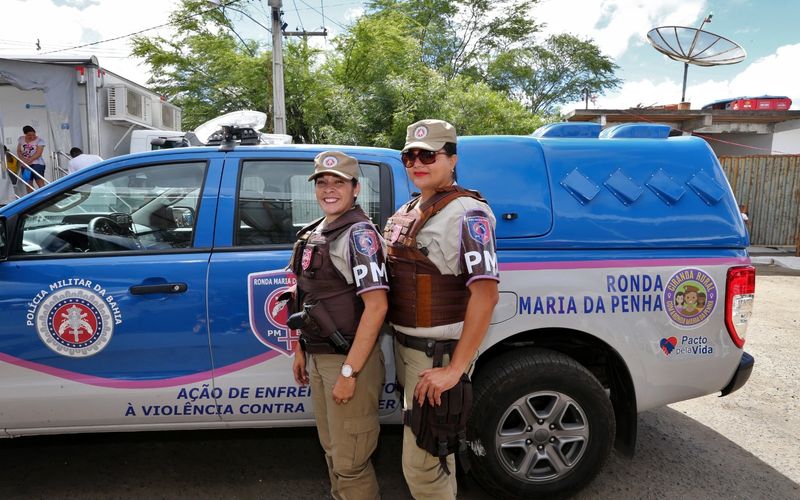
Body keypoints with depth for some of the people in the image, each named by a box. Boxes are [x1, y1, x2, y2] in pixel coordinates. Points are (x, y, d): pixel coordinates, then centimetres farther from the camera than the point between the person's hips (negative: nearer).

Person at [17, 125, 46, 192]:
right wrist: (23, 160, -12)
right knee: (28, 184, 6)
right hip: (25, 165, 5)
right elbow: (18, 151, 7)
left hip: (37, 163, -5)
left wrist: (29, 160, -23)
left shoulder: (39, 140, -6)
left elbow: (38, 153, -14)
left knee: (40, 183, -14)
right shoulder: (21, 139, 8)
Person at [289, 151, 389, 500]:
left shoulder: (359, 233, -15)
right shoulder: (314, 233, 10)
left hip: (349, 360, -8)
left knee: (350, 464, 3)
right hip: (318, 358, 8)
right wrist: (301, 349, 17)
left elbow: (376, 306, -21)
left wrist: (349, 371, -22)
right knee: (331, 450, 22)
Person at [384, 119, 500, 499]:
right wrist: (402, 344, 10)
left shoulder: (466, 214, -16)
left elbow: (485, 295, -24)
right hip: (405, 346, 8)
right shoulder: (407, 211, 9)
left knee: (419, 464, -1)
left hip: (438, 354, -8)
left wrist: (455, 369, -25)